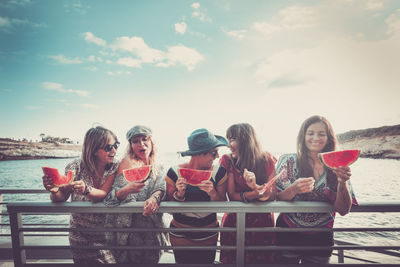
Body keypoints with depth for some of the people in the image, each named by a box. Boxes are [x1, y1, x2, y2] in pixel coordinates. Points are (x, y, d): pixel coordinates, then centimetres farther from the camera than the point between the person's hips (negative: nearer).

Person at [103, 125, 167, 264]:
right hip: (130, 229, -3)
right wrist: (127, 190, -30)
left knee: (151, 260, 16)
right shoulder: (127, 165, -7)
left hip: (153, 228, 4)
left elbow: (161, 187, -8)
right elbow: (111, 197, -10)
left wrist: (154, 197, -29)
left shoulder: (158, 168, 5)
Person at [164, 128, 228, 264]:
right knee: (182, 261, 17)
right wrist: (179, 194, -28)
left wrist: (213, 194, -25)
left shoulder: (219, 172, -13)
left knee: (208, 261, 19)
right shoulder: (175, 173, -17)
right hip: (180, 236, -1)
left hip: (209, 236, 2)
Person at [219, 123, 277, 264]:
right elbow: (232, 195, -13)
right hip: (234, 222, 0)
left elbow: (272, 195, -10)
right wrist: (257, 193, -28)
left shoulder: (267, 159, -6)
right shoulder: (228, 160, -9)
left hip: (262, 222, 1)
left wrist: (256, 186, -30)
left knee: (262, 259, 14)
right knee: (233, 259, 12)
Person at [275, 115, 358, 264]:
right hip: (289, 235, -1)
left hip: (321, 238, 2)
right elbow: (276, 199, -10)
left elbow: (343, 210, -5)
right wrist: (293, 189, -28)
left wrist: (342, 183, -21)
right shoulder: (289, 161, -7)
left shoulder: (336, 167, -3)